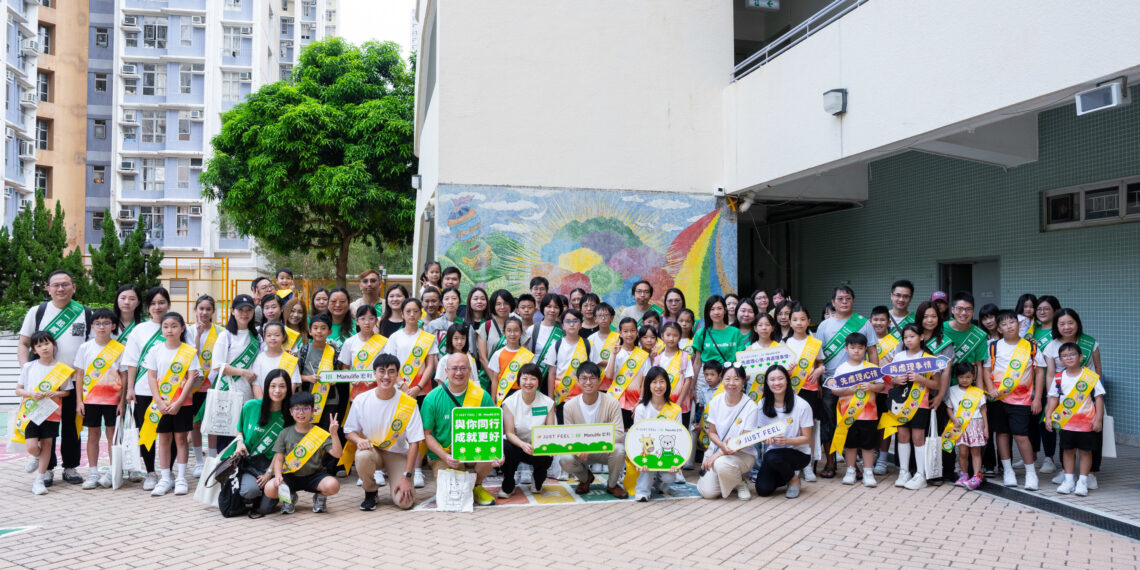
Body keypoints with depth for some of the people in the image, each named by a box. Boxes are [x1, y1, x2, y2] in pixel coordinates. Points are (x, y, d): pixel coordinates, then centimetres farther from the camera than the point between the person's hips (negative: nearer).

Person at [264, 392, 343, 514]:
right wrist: (278, 475, -17)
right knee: (269, 489, -27)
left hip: (314, 475, -1)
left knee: (333, 485, -31)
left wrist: (334, 434, -24)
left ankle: (320, 497, 7)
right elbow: (279, 459, 2)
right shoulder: (285, 434, 4)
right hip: (290, 476, 1)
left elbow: (337, 454, -11)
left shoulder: (320, 434, -2)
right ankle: (290, 497, 8)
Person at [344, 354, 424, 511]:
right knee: (363, 455, -36)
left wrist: (406, 476, -17)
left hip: (398, 454, -1)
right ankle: (370, 492, -5)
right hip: (372, 450, 1)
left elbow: (414, 442, -11)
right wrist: (359, 440, -21)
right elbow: (349, 431, 3)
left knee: (404, 502, -22)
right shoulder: (361, 400, -8)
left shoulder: (409, 404, -13)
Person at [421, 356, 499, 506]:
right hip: (443, 455, -1)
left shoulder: (482, 396, -5)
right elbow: (427, 434, -4)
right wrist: (445, 457, -20)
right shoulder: (432, 398, -7)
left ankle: (476, 485, 3)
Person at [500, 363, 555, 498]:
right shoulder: (510, 402, -8)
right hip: (517, 445, -1)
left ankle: (537, 482, 6)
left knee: (547, 457, -33)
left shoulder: (547, 402, -4)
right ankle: (508, 486, -7)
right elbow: (509, 432, -13)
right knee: (506, 448, -35)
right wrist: (523, 445, -34)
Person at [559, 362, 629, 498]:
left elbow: (619, 433, -19)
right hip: (580, 452, 1)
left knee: (619, 450, -34)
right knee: (565, 459, -30)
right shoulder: (570, 406, -9)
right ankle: (585, 478, 9)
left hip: (604, 450, -1)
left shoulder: (611, 402, -15)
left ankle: (612, 484, 0)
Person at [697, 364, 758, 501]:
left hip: (742, 453, -3)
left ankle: (739, 484, -3)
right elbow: (712, 432, 3)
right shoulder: (716, 401, -2)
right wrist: (722, 445, -20)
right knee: (707, 492, -17)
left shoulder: (750, 406, -13)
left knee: (722, 464, -37)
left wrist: (719, 454, -20)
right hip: (716, 449, 3)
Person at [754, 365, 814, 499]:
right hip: (773, 451, 4)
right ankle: (788, 473, 16)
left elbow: (806, 438, -9)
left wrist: (786, 440, -28)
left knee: (773, 457, -35)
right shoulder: (763, 404, -1)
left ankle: (793, 478, -2)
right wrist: (766, 438, -18)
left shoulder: (801, 405, -13)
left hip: (799, 453, -4)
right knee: (763, 490, -16)